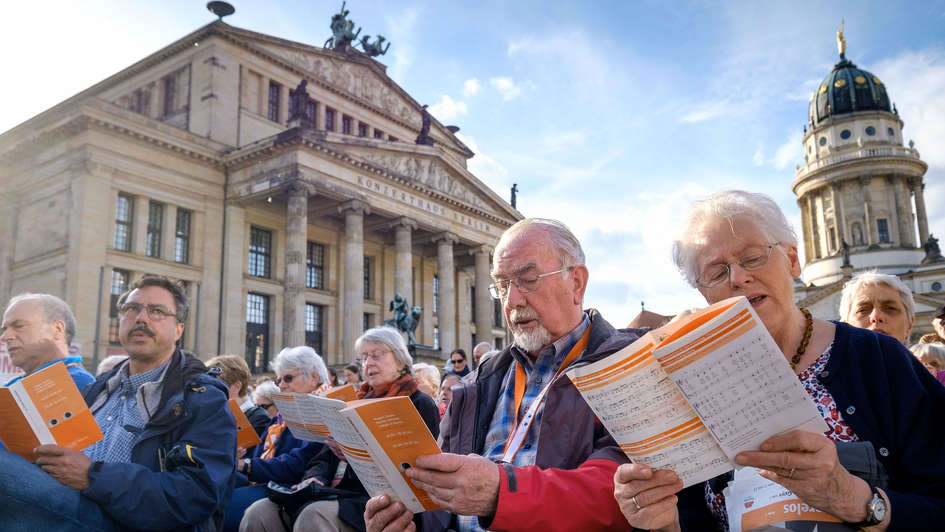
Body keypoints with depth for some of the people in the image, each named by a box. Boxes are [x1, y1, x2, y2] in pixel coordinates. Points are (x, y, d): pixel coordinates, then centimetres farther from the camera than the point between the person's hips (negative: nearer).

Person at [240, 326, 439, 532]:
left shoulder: (421, 405, 4)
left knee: (315, 515, -35)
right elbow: (325, 457, 19)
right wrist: (315, 478, -5)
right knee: (259, 513, -18)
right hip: (342, 494, 6)